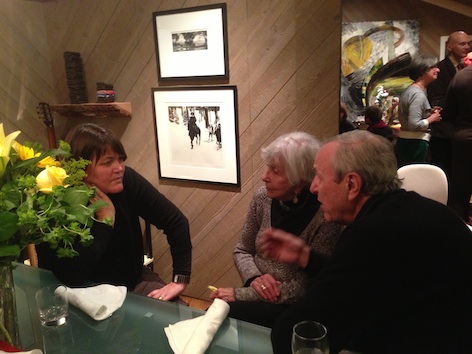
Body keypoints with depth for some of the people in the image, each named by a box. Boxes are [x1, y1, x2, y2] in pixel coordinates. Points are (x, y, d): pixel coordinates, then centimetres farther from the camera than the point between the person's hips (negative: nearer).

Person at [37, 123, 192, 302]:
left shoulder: (127, 180, -13)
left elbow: (176, 221, -10)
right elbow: (71, 276, -30)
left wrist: (180, 279, -14)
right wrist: (105, 217, -26)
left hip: (133, 282, 3)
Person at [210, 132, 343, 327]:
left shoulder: (325, 218, -21)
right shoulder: (263, 197, -6)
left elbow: (306, 287, -17)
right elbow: (242, 251, 6)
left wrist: (240, 294, -18)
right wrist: (254, 278, -16)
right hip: (257, 298, 5)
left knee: (223, 315, -26)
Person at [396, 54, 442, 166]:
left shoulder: (409, 90, 13)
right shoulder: (418, 95, -17)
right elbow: (414, 125, -25)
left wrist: (428, 113, 11)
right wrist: (431, 118, -9)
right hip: (416, 143, -10)